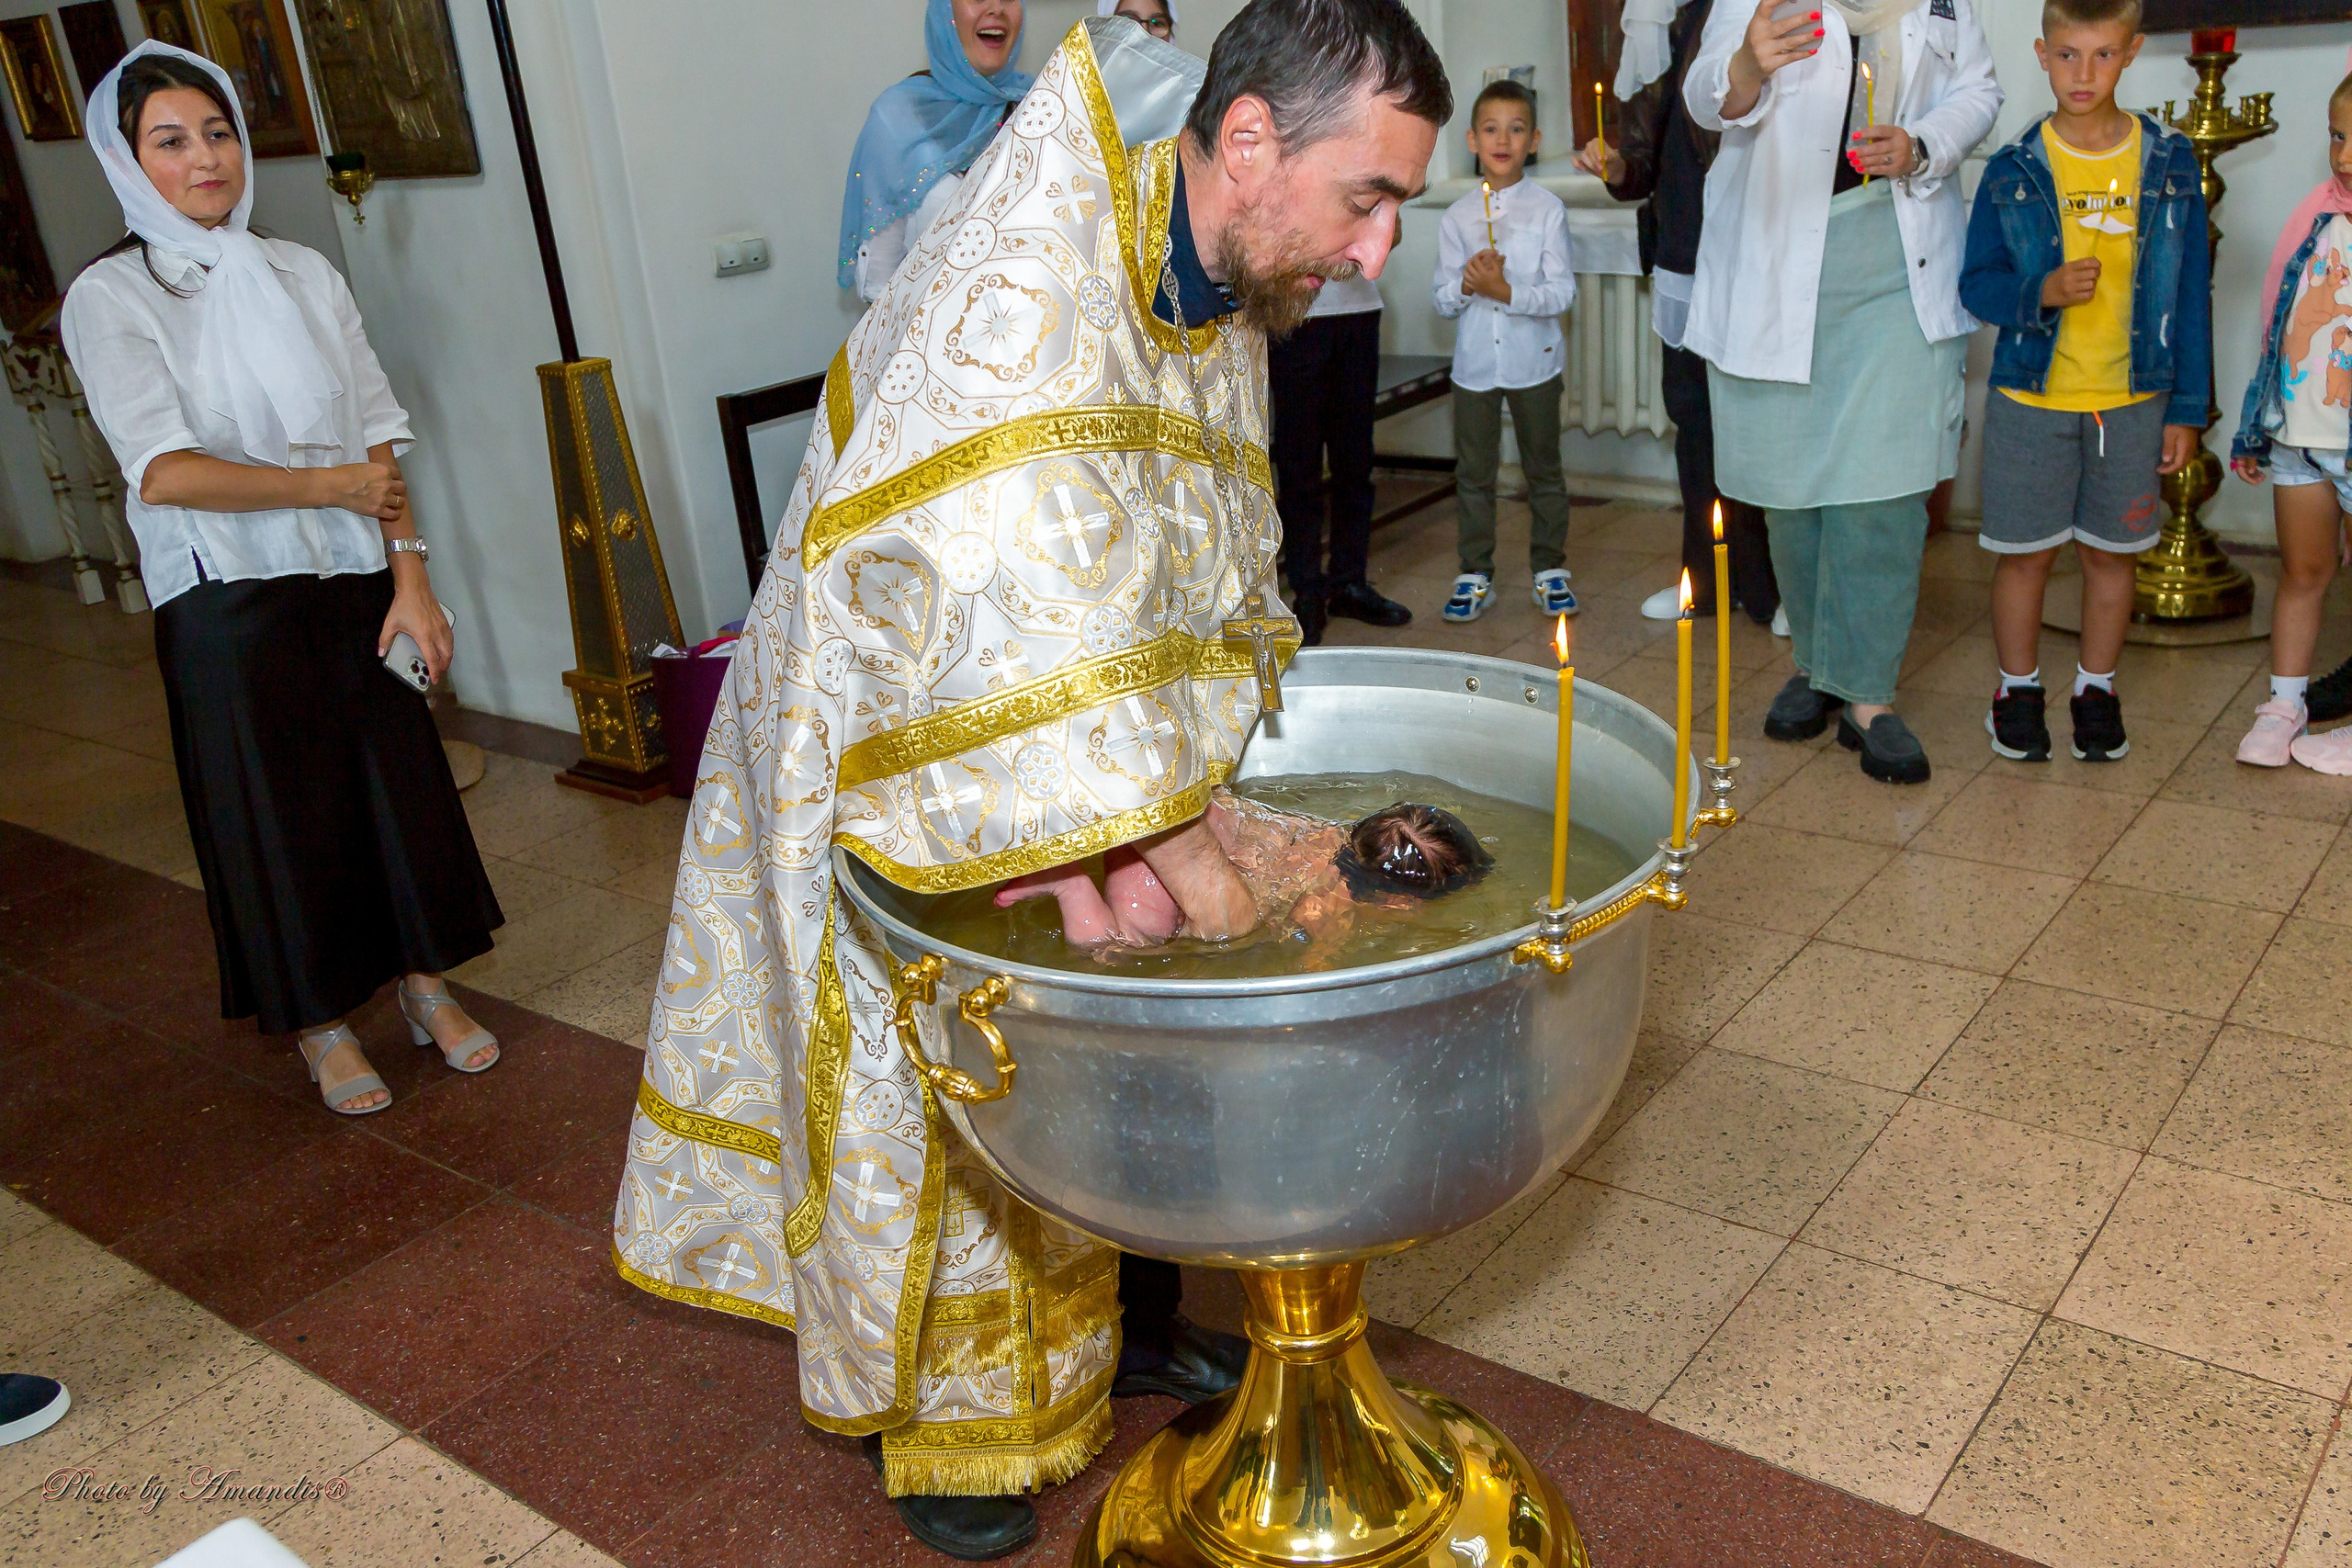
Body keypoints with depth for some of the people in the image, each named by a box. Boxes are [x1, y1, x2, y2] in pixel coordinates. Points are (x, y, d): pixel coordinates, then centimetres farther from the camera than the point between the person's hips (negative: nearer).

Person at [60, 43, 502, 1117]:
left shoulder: (304, 275, 6)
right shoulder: (110, 298, -6)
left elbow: (377, 439, 3)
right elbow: (162, 471, -16)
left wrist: (410, 575, -5)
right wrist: (328, 485, -14)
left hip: (354, 585, 4)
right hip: (231, 603, -3)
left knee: (400, 780, 10)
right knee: (281, 810, 7)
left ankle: (425, 985, 29)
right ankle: (321, 1026, 25)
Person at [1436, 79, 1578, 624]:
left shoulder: (1547, 209, -3)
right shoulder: (1456, 217, 3)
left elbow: (1563, 291, -9)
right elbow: (1444, 302, 4)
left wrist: (1507, 291, -22)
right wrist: (1466, 285, -17)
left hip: (1533, 360, -2)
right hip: (1474, 363, 2)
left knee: (1543, 468, 9)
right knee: (1473, 472, 8)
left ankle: (1550, 569, 21)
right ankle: (1475, 573, 18)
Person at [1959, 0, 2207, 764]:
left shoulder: (2169, 164, -1)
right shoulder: (2014, 170, -5)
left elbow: (2192, 294, 3)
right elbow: (1976, 284, -1)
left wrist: (2187, 407, 2)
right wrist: (2042, 292, -21)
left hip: (2134, 400, 1)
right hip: (2031, 396, -1)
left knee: (2112, 552, 11)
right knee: (2025, 553, 6)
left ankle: (2096, 688, 28)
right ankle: (2017, 688, 24)